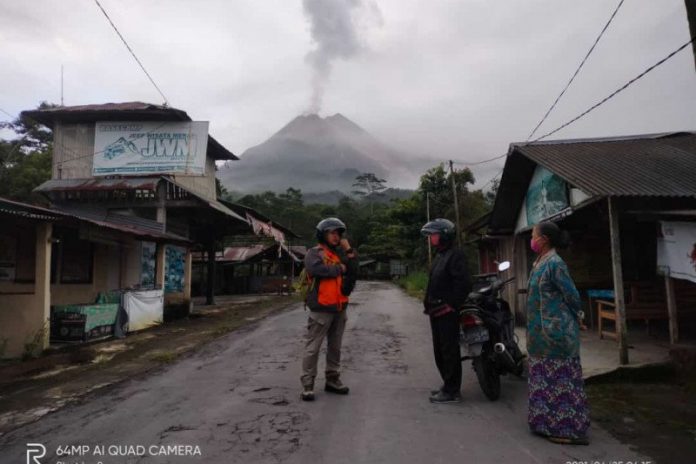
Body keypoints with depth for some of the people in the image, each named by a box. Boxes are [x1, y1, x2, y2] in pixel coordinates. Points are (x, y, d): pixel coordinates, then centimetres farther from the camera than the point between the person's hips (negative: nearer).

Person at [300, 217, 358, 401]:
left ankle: (333, 380, 27)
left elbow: (353, 272, 4)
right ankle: (307, 384, 7)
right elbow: (316, 269, -26)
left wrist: (350, 252, -7)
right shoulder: (314, 253, -6)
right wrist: (339, 269, -13)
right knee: (313, 348, 0)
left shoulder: (340, 254, 13)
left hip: (339, 308, 6)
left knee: (335, 347, 15)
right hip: (321, 308, -6)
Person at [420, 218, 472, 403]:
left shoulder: (455, 255, -13)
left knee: (449, 351, -3)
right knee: (440, 351, 16)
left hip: (447, 312, -10)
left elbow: (464, 283, -21)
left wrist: (451, 305, -20)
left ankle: (451, 391, 5)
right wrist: (429, 303, 15)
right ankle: (448, 385, 28)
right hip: (437, 312, 10)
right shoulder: (440, 255, 18)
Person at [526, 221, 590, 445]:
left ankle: (570, 429, 10)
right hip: (543, 332, 10)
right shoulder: (541, 263, 10)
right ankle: (549, 422, 29)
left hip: (556, 331, -9)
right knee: (545, 379, 17)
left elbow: (572, 295, -15)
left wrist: (576, 317, 1)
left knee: (561, 379, 0)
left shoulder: (554, 263, -18)